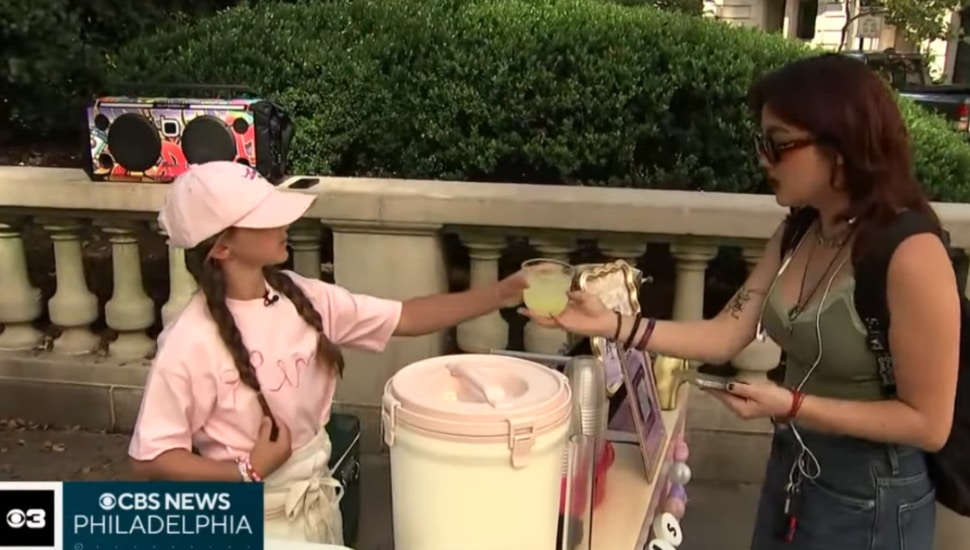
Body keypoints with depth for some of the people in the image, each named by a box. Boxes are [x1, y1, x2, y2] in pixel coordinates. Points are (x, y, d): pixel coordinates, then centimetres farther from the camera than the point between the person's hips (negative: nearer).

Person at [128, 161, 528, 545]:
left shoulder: (301, 298, -7)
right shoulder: (191, 343, -23)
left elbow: (405, 318, -4)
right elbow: (150, 460, -18)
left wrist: (500, 295, -10)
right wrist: (249, 472, -22)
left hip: (319, 499, 5)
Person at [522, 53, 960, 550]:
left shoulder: (911, 255, -24)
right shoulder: (797, 235, 0)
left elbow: (928, 423, -20)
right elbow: (726, 335, -5)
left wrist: (792, 406, -25)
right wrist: (611, 324, -13)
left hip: (871, 499, -7)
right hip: (790, 471, 7)